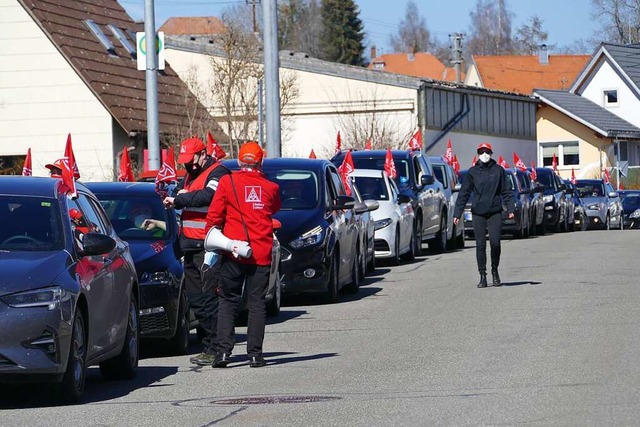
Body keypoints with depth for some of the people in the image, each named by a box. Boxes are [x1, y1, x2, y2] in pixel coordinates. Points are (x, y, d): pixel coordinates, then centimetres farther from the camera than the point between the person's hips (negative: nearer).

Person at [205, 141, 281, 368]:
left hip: (233, 251, -1)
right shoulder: (270, 187, 2)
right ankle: (255, 353, 2)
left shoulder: (227, 182, -3)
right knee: (257, 303, 6)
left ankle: (224, 351, -4)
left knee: (228, 301, 7)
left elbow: (214, 215, -3)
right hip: (261, 254, 1)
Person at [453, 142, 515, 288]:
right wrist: (457, 213, 3)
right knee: (480, 245, 0)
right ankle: (482, 276, 6)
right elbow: (464, 193, 7)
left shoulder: (498, 170, 6)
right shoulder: (472, 172, 6)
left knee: (495, 243, -9)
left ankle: (495, 271, 11)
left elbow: (506, 191, 9)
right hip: (478, 213, 1)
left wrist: (511, 209, -2)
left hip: (495, 212, -1)